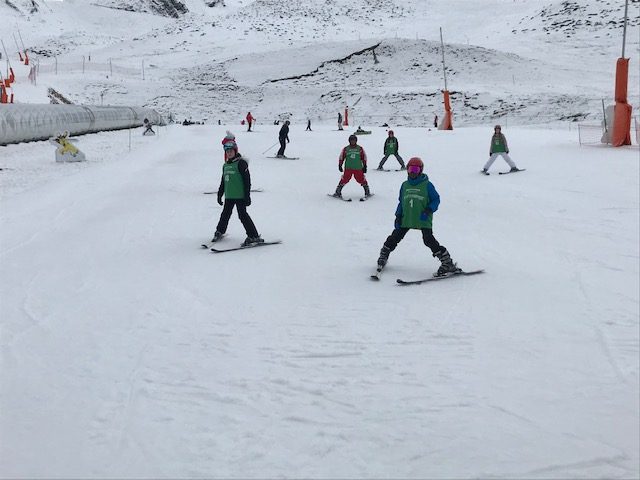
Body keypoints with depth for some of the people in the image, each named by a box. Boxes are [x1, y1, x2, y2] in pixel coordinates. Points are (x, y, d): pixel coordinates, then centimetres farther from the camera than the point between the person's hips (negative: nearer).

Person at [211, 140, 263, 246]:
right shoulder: (225, 165, 14)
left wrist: (247, 195, -15)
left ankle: (254, 236, -7)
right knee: (225, 214, 16)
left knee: (243, 215, -10)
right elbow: (223, 182, 24)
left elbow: (247, 180, -11)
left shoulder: (241, 163, -8)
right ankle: (220, 231, 36)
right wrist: (220, 194, 25)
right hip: (229, 196, 7)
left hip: (240, 196, -7)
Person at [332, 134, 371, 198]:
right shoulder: (345, 149, 4)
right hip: (348, 168, 0)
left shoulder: (360, 149, 6)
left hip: (358, 168, 1)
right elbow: (341, 157, 11)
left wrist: (364, 166, 7)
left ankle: (367, 192, 14)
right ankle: (338, 192, -1)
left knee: (362, 180, -2)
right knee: (344, 180, -9)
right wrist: (340, 165, 6)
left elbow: (364, 157, 11)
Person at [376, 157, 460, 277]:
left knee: (429, 240, -15)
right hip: (406, 219, 5)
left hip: (423, 220, -5)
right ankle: (383, 256, 29)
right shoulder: (405, 185, 11)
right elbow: (401, 202, 19)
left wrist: (429, 211, -15)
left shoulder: (427, 185, -3)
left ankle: (448, 263, -9)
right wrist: (398, 216, 11)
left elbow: (436, 200, 0)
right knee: (395, 237, 6)